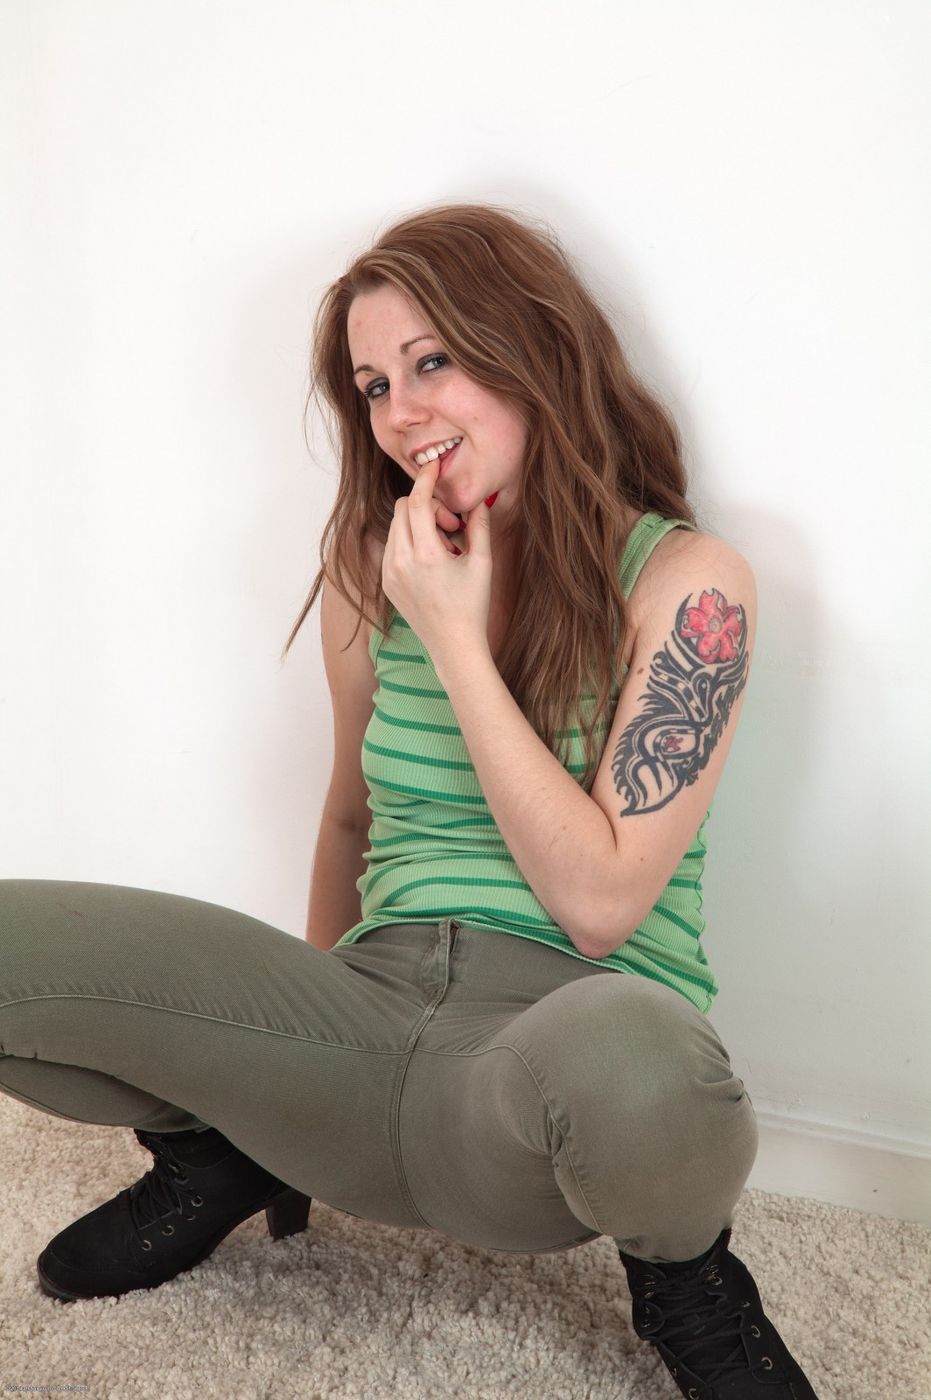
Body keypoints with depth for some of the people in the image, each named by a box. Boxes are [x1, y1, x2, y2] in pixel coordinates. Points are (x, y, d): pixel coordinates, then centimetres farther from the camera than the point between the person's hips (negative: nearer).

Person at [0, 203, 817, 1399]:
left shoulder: (684, 581, -7)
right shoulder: (373, 570, 8)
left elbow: (601, 903, -12)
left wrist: (458, 642, -13)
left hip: (553, 1047, -4)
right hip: (375, 1003, 4)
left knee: (624, 1052, -43)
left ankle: (683, 1274, -3)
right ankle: (227, 1152, 14)